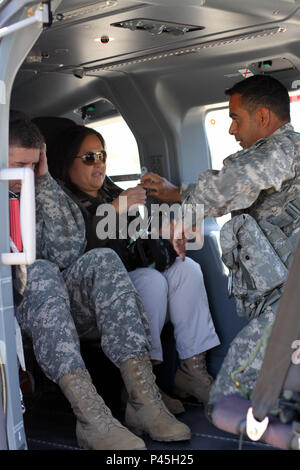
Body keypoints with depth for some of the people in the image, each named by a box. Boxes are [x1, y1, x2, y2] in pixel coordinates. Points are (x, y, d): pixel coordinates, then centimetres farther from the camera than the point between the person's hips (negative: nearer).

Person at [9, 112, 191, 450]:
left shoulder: (41, 194, 17)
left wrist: (44, 182, 1)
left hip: (57, 310, 4)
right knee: (40, 272, -33)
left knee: (100, 260, -23)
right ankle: (91, 415, -46)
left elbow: (68, 253, 1)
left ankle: (143, 400, -33)